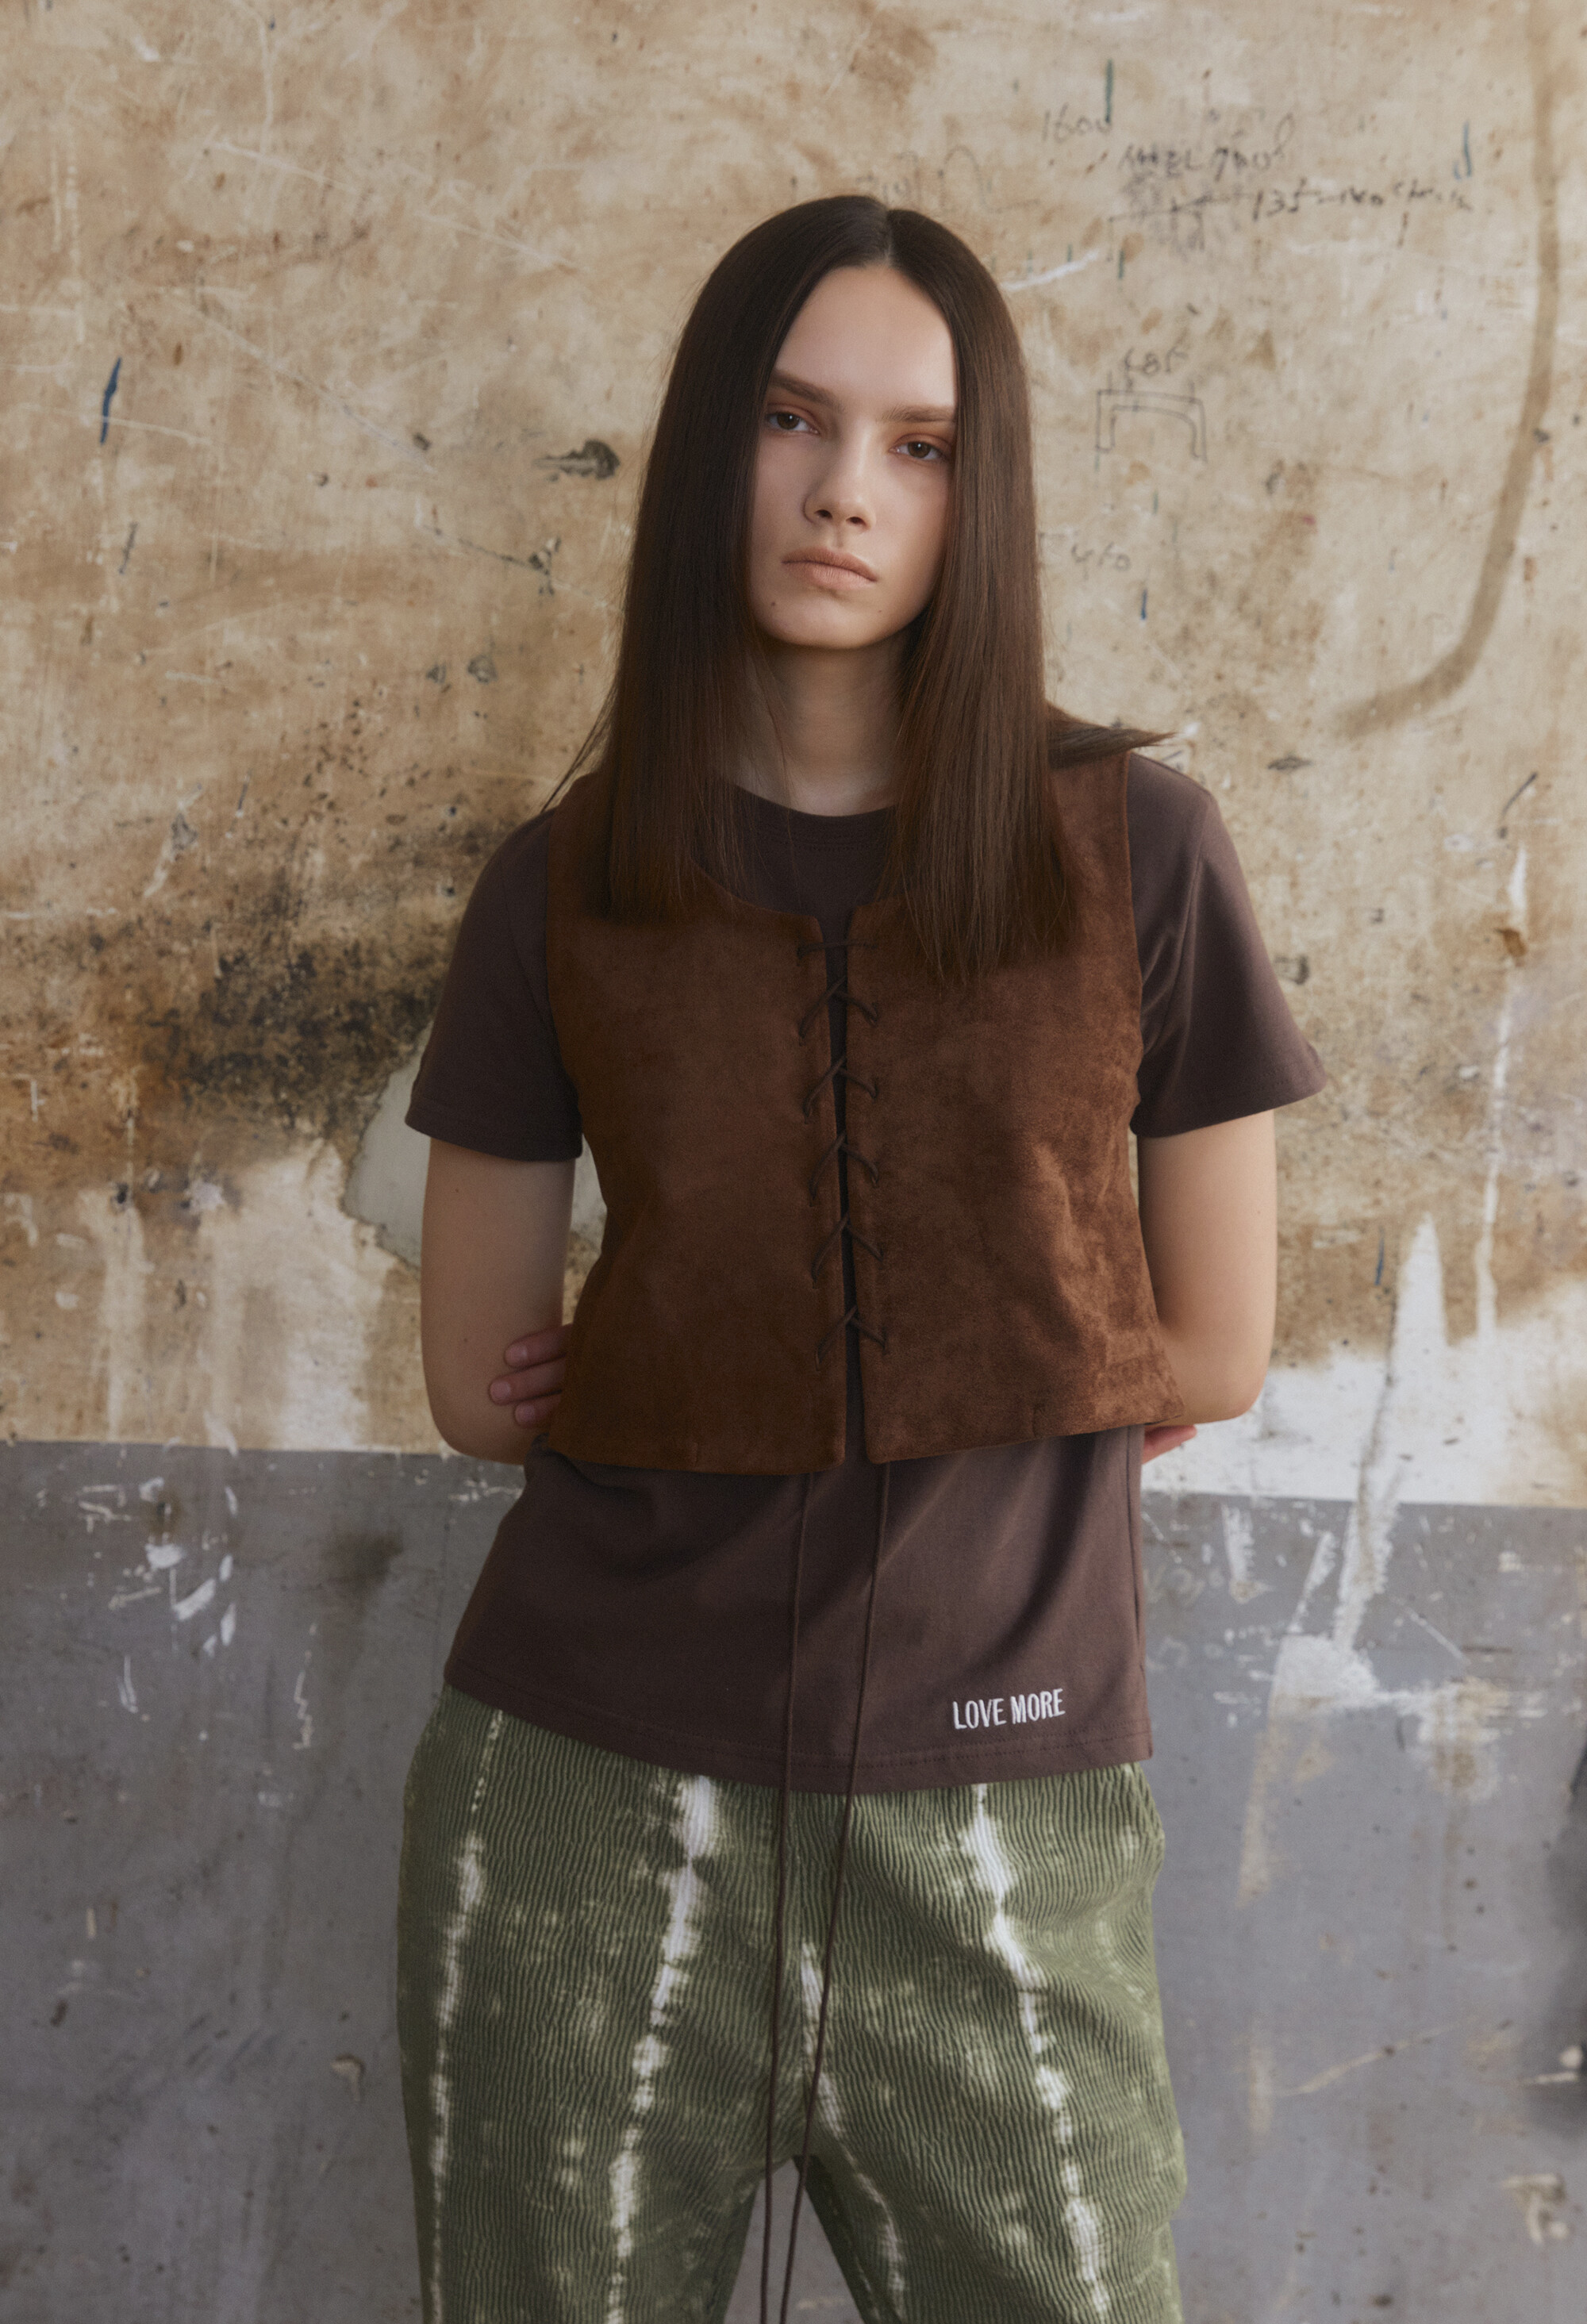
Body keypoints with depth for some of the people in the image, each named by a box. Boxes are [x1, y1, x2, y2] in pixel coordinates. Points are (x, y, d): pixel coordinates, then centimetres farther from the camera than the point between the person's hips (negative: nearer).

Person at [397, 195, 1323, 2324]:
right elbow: (481, 1384, 5)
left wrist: (713, 1382, -1)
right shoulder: (563, 891, 2)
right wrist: (995, 1386, 1)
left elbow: (1212, 1351, 2)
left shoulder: (1133, 850, -2)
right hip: (591, 1794, 1)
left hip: (994, 1818, -1)